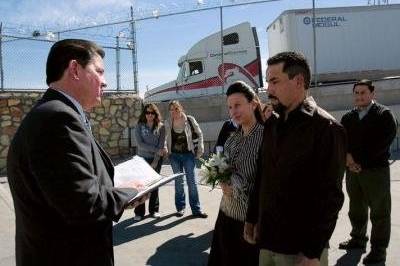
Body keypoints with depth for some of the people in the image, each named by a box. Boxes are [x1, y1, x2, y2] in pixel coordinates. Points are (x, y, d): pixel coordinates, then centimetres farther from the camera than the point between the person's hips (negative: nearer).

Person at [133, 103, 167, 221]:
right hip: (142, 159, 0)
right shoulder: (139, 127, -2)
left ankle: (154, 210, 20)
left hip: (156, 159, 0)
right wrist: (156, 150, -16)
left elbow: (161, 146, -7)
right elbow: (140, 144, -11)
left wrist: (155, 161, -12)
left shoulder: (161, 127, -2)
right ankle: (139, 212, 9)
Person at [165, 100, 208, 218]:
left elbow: (199, 134, 2)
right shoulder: (167, 123, -1)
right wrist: (165, 150, -4)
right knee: (178, 181, 11)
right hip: (174, 155, 2)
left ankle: (196, 209, 8)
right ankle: (180, 207, 22)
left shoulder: (189, 119, -6)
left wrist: (199, 150, -3)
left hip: (188, 154, -2)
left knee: (192, 181, 1)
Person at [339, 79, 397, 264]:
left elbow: (384, 142, -13)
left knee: (380, 212, 3)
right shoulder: (348, 118, 11)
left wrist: (359, 159, -16)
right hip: (353, 171, 5)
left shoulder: (384, 115, -3)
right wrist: (347, 158, -13)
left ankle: (379, 249, 15)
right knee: (356, 210, 17)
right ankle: (358, 239, 33)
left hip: (376, 171, -5)